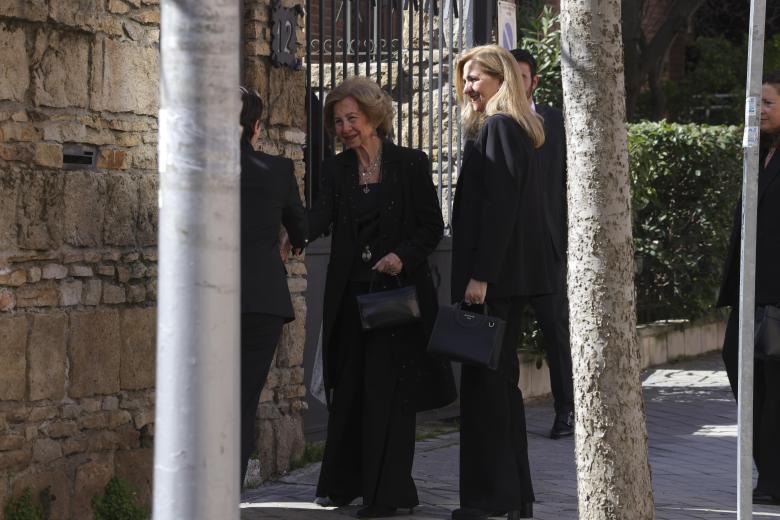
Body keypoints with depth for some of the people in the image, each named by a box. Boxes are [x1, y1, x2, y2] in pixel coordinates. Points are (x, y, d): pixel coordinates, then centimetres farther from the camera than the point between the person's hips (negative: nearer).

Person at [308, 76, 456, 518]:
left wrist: (403, 255, -19)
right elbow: (322, 216, -10)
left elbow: (433, 227, -2)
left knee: (388, 391, -4)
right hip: (351, 294, 4)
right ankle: (344, 483, 23)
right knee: (349, 390, 10)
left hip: (399, 290, -4)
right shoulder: (336, 170, 7)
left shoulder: (410, 164, -3)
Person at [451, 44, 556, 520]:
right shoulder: (515, 128, 17)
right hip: (515, 272, 10)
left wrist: (479, 276, -21)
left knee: (484, 382, -6)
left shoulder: (497, 127, -11)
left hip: (495, 276, -10)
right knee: (502, 381, 14)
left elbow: (498, 206, -19)